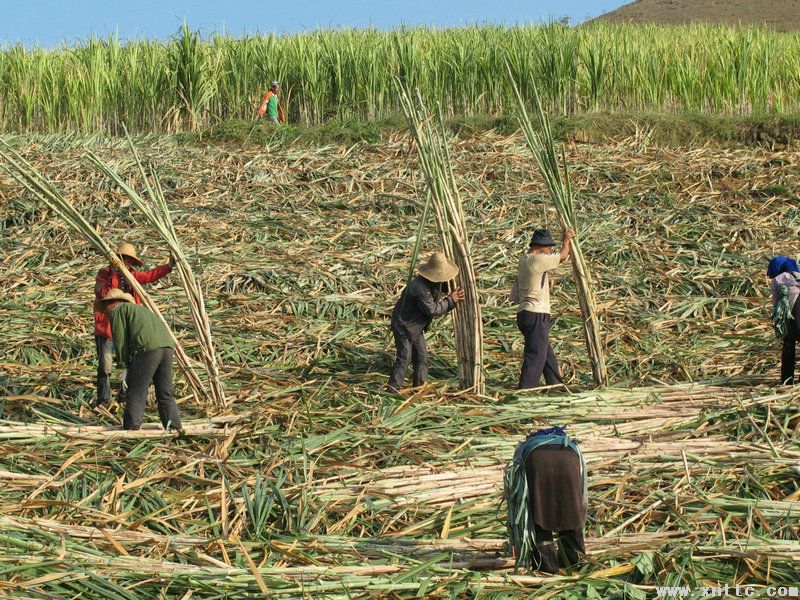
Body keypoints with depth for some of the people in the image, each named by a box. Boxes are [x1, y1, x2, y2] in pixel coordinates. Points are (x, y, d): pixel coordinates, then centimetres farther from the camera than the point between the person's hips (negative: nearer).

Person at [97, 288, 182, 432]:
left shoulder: (118, 311, 13)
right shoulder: (138, 308, 37)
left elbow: (120, 341, 2)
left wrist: (128, 363, 13)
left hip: (148, 348, -8)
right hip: (167, 346, 8)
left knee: (136, 394, -1)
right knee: (165, 394, 12)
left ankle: (130, 430, -1)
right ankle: (176, 429, 8)